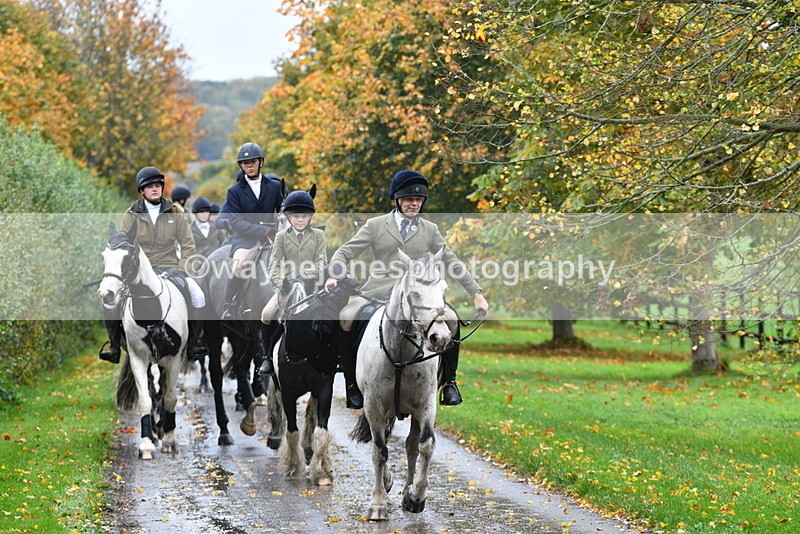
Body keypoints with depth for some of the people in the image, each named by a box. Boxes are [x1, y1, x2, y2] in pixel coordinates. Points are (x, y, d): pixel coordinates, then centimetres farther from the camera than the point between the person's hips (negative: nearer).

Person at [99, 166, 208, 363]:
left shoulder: (175, 213, 7)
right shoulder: (131, 215, 6)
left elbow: (187, 245, 8)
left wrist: (181, 270, -6)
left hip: (170, 268, 0)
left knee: (197, 296, -24)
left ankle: (194, 342, -7)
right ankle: (114, 347, -13)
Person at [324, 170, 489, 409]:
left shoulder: (430, 230, 14)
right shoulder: (375, 225, 8)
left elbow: (451, 261, 15)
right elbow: (345, 252, 3)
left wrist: (477, 293, 9)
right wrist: (333, 276, -17)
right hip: (377, 292, -1)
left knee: (451, 319, -23)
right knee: (346, 317, -28)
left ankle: (449, 381, -7)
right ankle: (352, 384, -16)